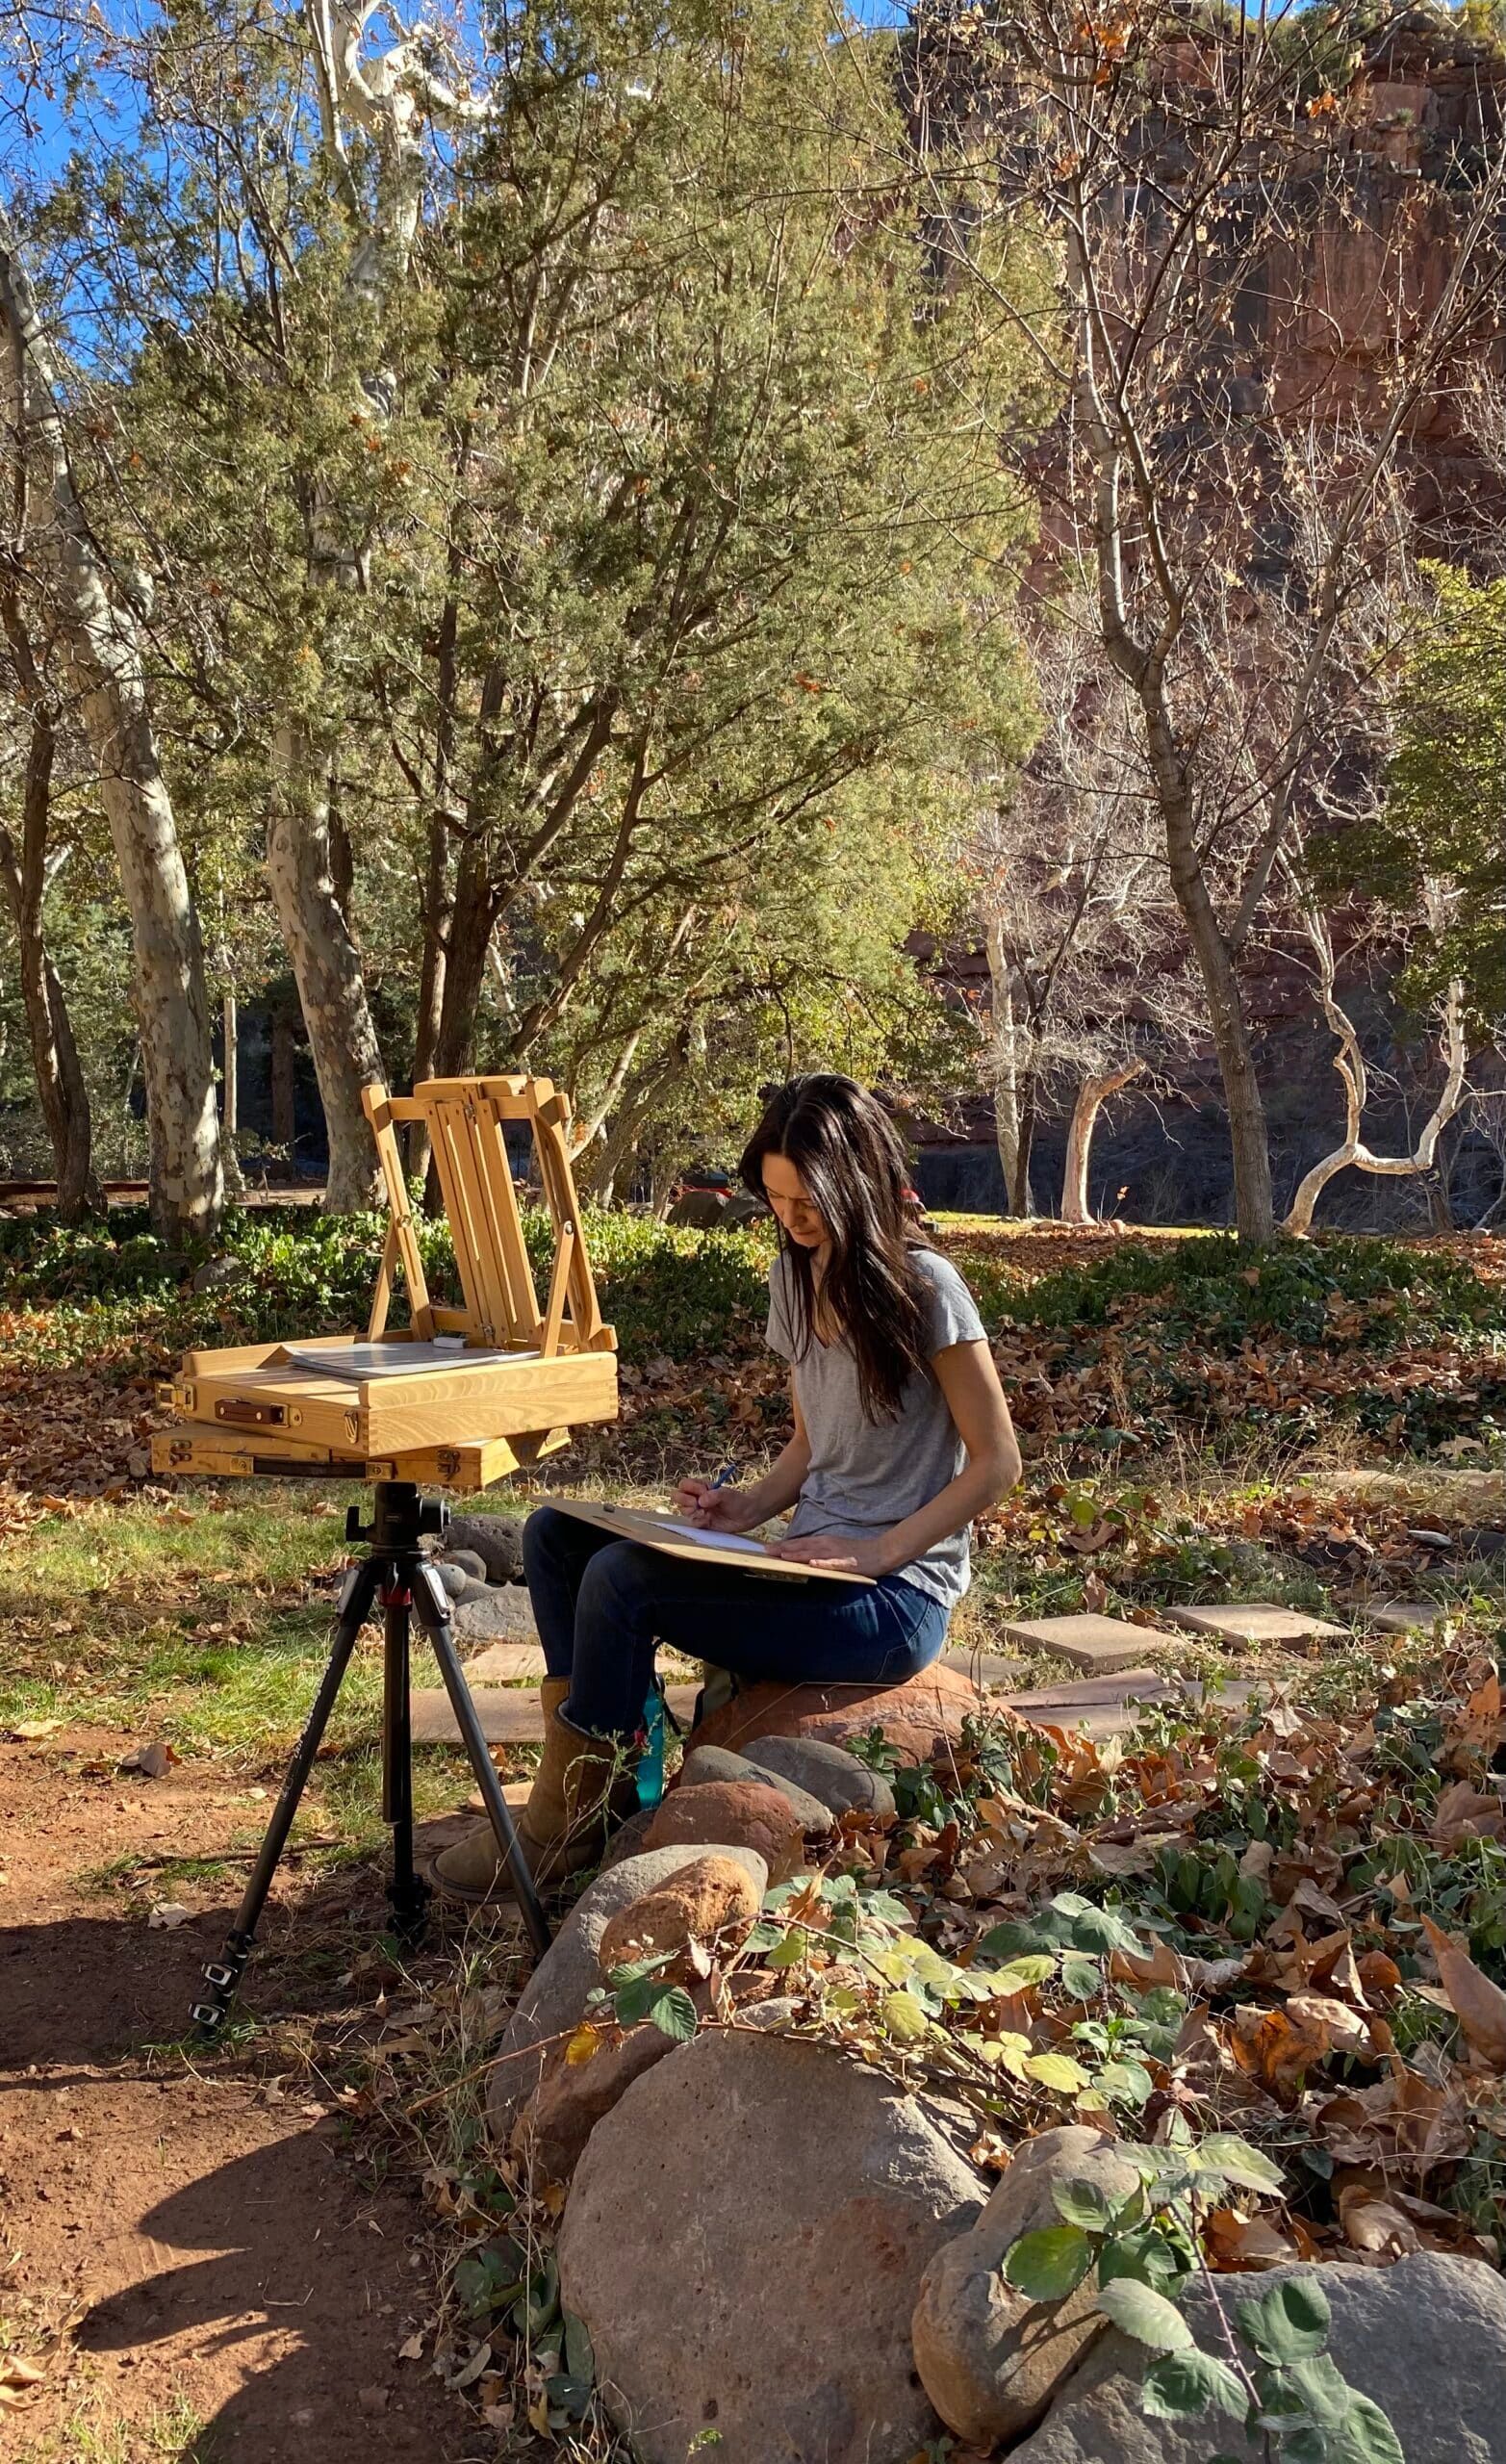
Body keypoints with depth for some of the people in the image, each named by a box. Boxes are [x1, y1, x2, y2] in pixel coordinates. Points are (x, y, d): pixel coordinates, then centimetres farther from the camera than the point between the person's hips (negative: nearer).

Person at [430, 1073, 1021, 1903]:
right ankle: (602, 1771, -1)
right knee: (556, 1534, -2)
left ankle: (564, 1828, -5)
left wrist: (879, 1552, -19)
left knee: (621, 1579, -24)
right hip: (810, 1562, 8)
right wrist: (752, 1506, -2)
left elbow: (995, 1461, -11)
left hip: (894, 1595, -8)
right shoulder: (794, 1278, 9)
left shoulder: (923, 1288, -13)